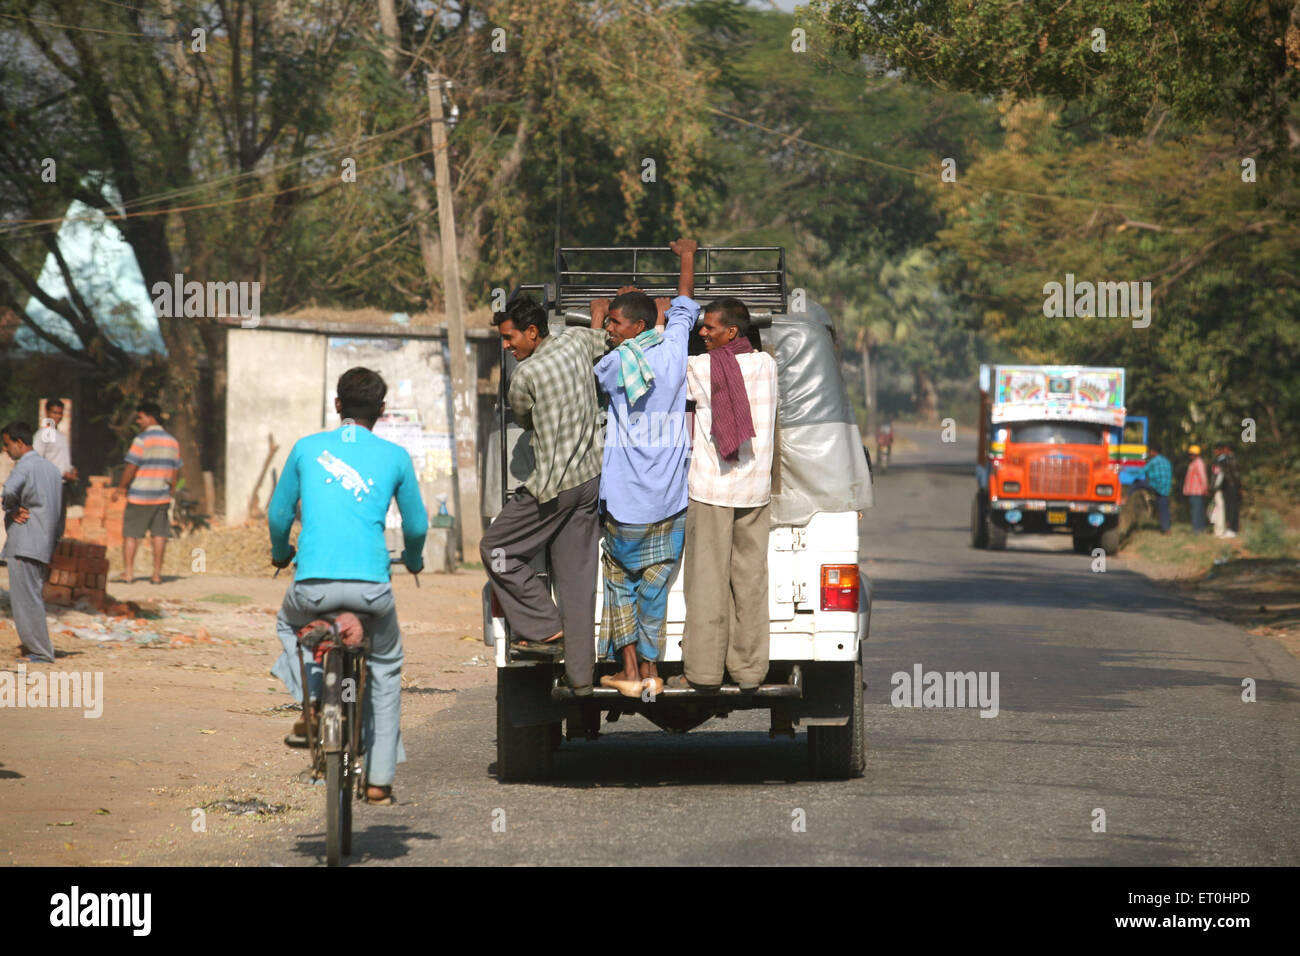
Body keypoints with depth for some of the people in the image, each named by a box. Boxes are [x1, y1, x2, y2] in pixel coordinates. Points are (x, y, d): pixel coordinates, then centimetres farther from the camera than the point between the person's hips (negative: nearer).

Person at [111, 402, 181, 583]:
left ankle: (129, 572, 0)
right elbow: (176, 471, 12)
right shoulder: (172, 442, 8)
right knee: (159, 534, 6)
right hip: (162, 497, 5)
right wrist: (171, 493, 22)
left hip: (139, 495, -5)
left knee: (130, 533, 3)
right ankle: (157, 573, 2)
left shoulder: (142, 440, -11)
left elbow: (131, 468, -15)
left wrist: (120, 488, -4)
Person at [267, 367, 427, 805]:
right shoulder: (395, 457, 8)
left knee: (289, 622, 35)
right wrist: (413, 559, 40)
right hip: (371, 586, 0)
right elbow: (416, 525, 18)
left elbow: (278, 515, 19)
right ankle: (379, 779, 22)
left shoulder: (307, 448, 10)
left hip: (313, 584, 0)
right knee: (385, 668, 25)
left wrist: (281, 554, 41)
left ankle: (312, 704, 10)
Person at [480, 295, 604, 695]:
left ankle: (544, 628, 6)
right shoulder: (577, 342, 3)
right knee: (577, 575, 8)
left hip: (554, 486, -7)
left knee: (496, 549, 8)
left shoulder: (526, 375, -15)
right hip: (592, 478, 7)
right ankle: (580, 673, 7)